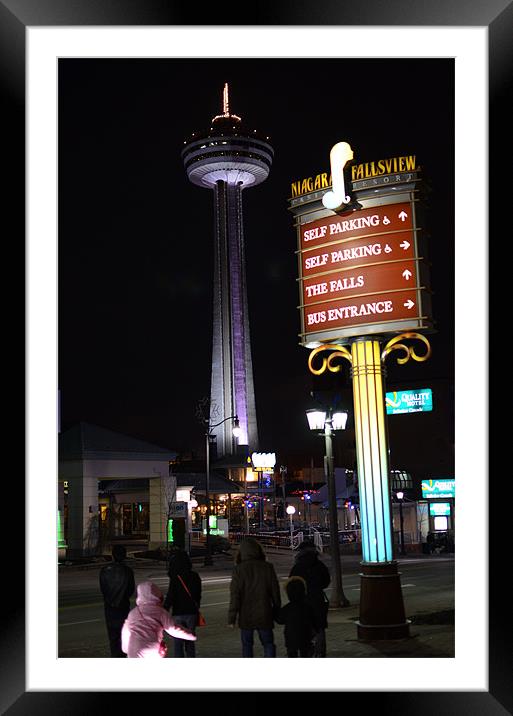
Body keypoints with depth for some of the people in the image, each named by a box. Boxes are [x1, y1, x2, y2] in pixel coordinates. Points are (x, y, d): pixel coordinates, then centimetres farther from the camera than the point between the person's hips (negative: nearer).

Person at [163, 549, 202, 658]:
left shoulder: (175, 578, -14)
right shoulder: (195, 577, 3)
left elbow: (170, 597, -15)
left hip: (178, 613, -5)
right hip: (192, 613, 5)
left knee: (178, 643, 3)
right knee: (190, 642, 15)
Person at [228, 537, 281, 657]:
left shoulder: (239, 570, -10)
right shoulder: (267, 567, -4)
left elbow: (235, 596, -10)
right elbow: (275, 592, 2)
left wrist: (231, 618, -5)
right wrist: (277, 611, 14)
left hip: (246, 616, -1)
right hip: (264, 615, 1)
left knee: (247, 644, 14)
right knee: (268, 643, 10)